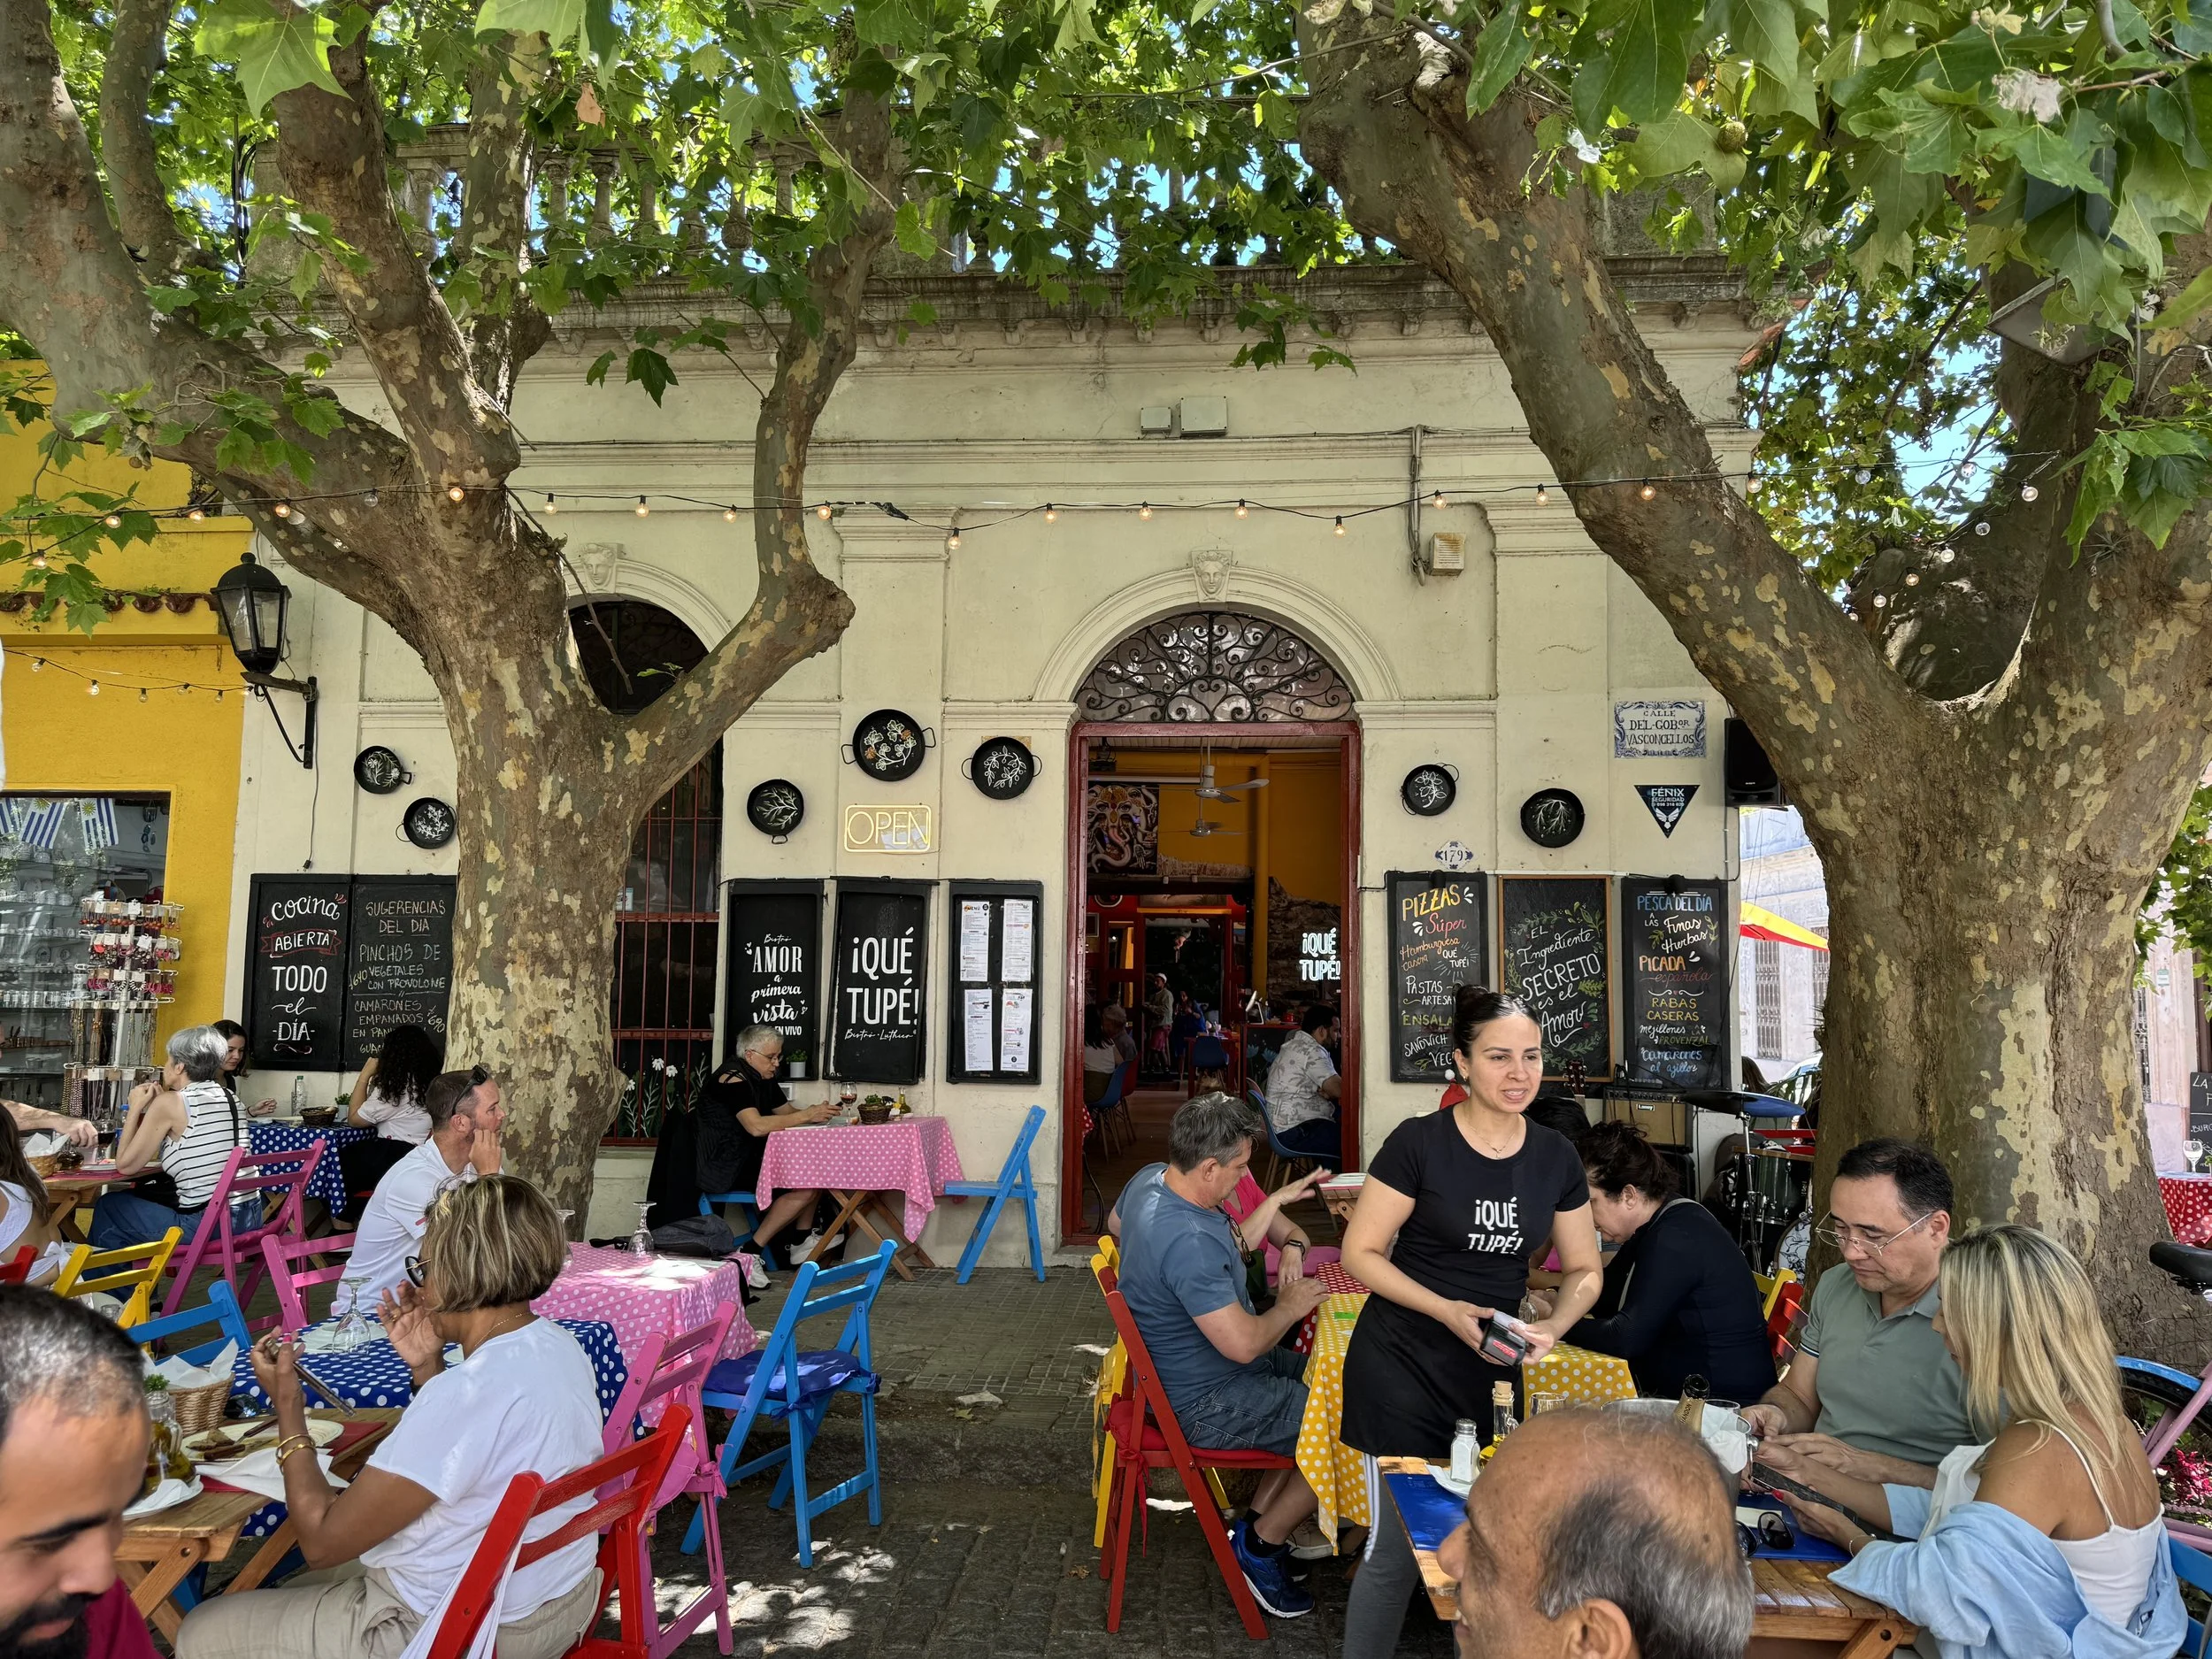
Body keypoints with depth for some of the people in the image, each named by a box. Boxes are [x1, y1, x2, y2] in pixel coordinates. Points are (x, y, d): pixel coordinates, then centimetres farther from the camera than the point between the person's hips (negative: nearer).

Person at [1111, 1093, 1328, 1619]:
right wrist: (1292, 1304, -12)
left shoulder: (1148, 1179, -5)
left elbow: (1115, 1223, 19)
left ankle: (1260, 1521, 23)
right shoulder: (1189, 1241, -35)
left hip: (1180, 1367, 10)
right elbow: (1244, 1344, -32)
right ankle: (1261, 1544, 11)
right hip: (1206, 1403, -10)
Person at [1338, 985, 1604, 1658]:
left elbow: (1583, 1269, 10)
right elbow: (1360, 1253, -11)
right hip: (1403, 1369, -4)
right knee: (1398, 1544, 0)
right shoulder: (1418, 1142, -14)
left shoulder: (1556, 1157, 0)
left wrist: (1551, 1329, -10)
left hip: (1492, 1371, 4)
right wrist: (1445, 1311, -22)